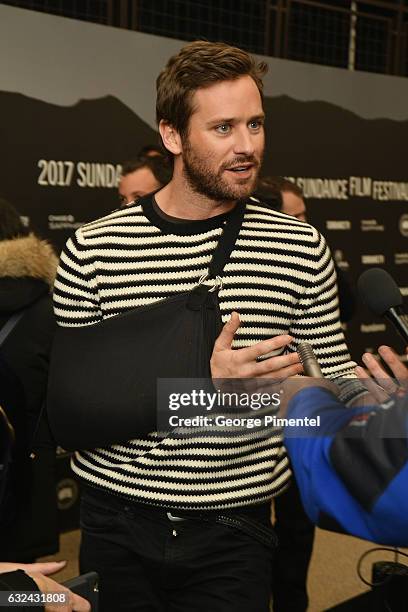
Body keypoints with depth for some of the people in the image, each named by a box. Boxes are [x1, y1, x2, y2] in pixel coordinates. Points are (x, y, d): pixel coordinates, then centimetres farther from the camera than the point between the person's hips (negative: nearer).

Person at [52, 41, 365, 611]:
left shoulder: (301, 247, -4)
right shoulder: (92, 251, -8)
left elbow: (336, 378, 5)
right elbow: (69, 414, -11)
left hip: (237, 530, 0)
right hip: (117, 529, 0)